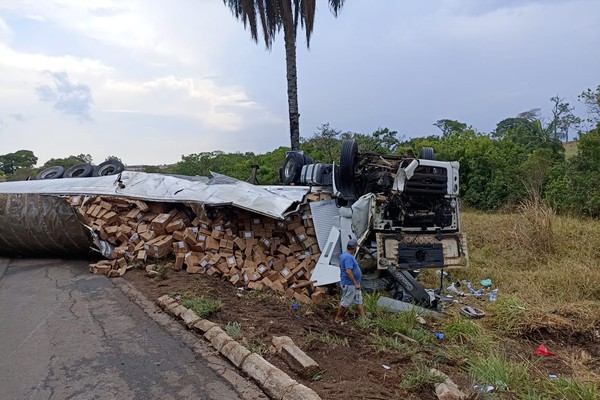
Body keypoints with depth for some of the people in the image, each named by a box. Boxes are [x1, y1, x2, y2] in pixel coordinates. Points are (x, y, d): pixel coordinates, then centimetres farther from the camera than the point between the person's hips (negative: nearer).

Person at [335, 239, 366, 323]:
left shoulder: (343, 255, 8)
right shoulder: (349, 257, -23)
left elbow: (341, 267, 19)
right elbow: (348, 271, -30)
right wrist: (355, 283, -25)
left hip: (354, 284, 10)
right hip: (349, 284, -10)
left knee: (359, 301, 14)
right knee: (345, 302, 2)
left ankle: (363, 318, 19)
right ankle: (338, 318, 15)